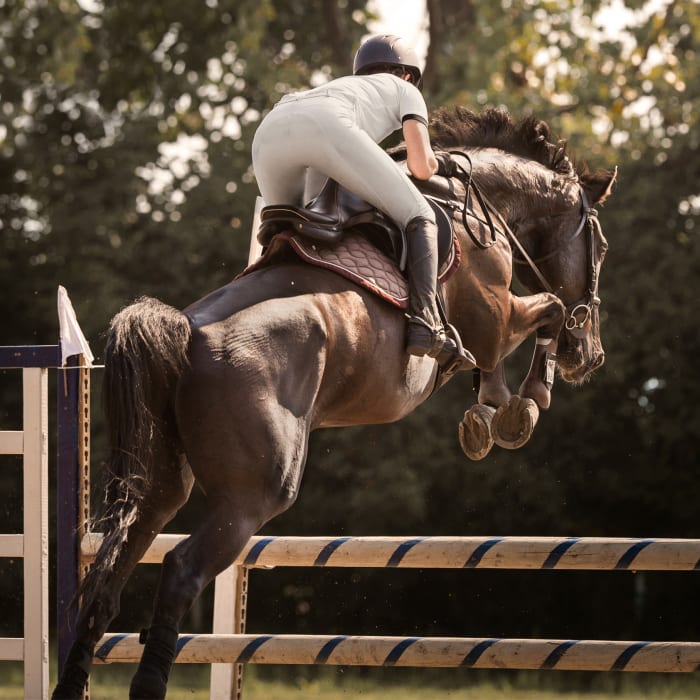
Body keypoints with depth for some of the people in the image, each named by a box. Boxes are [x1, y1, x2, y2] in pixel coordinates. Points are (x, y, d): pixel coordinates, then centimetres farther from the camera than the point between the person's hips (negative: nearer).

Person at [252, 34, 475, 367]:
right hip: (325, 126, -5)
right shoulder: (405, 91, 32)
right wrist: (437, 164, 40)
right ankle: (425, 324, -13)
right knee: (418, 218, 4)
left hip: (268, 131, 5)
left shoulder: (341, 86, 46)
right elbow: (420, 166, 17)